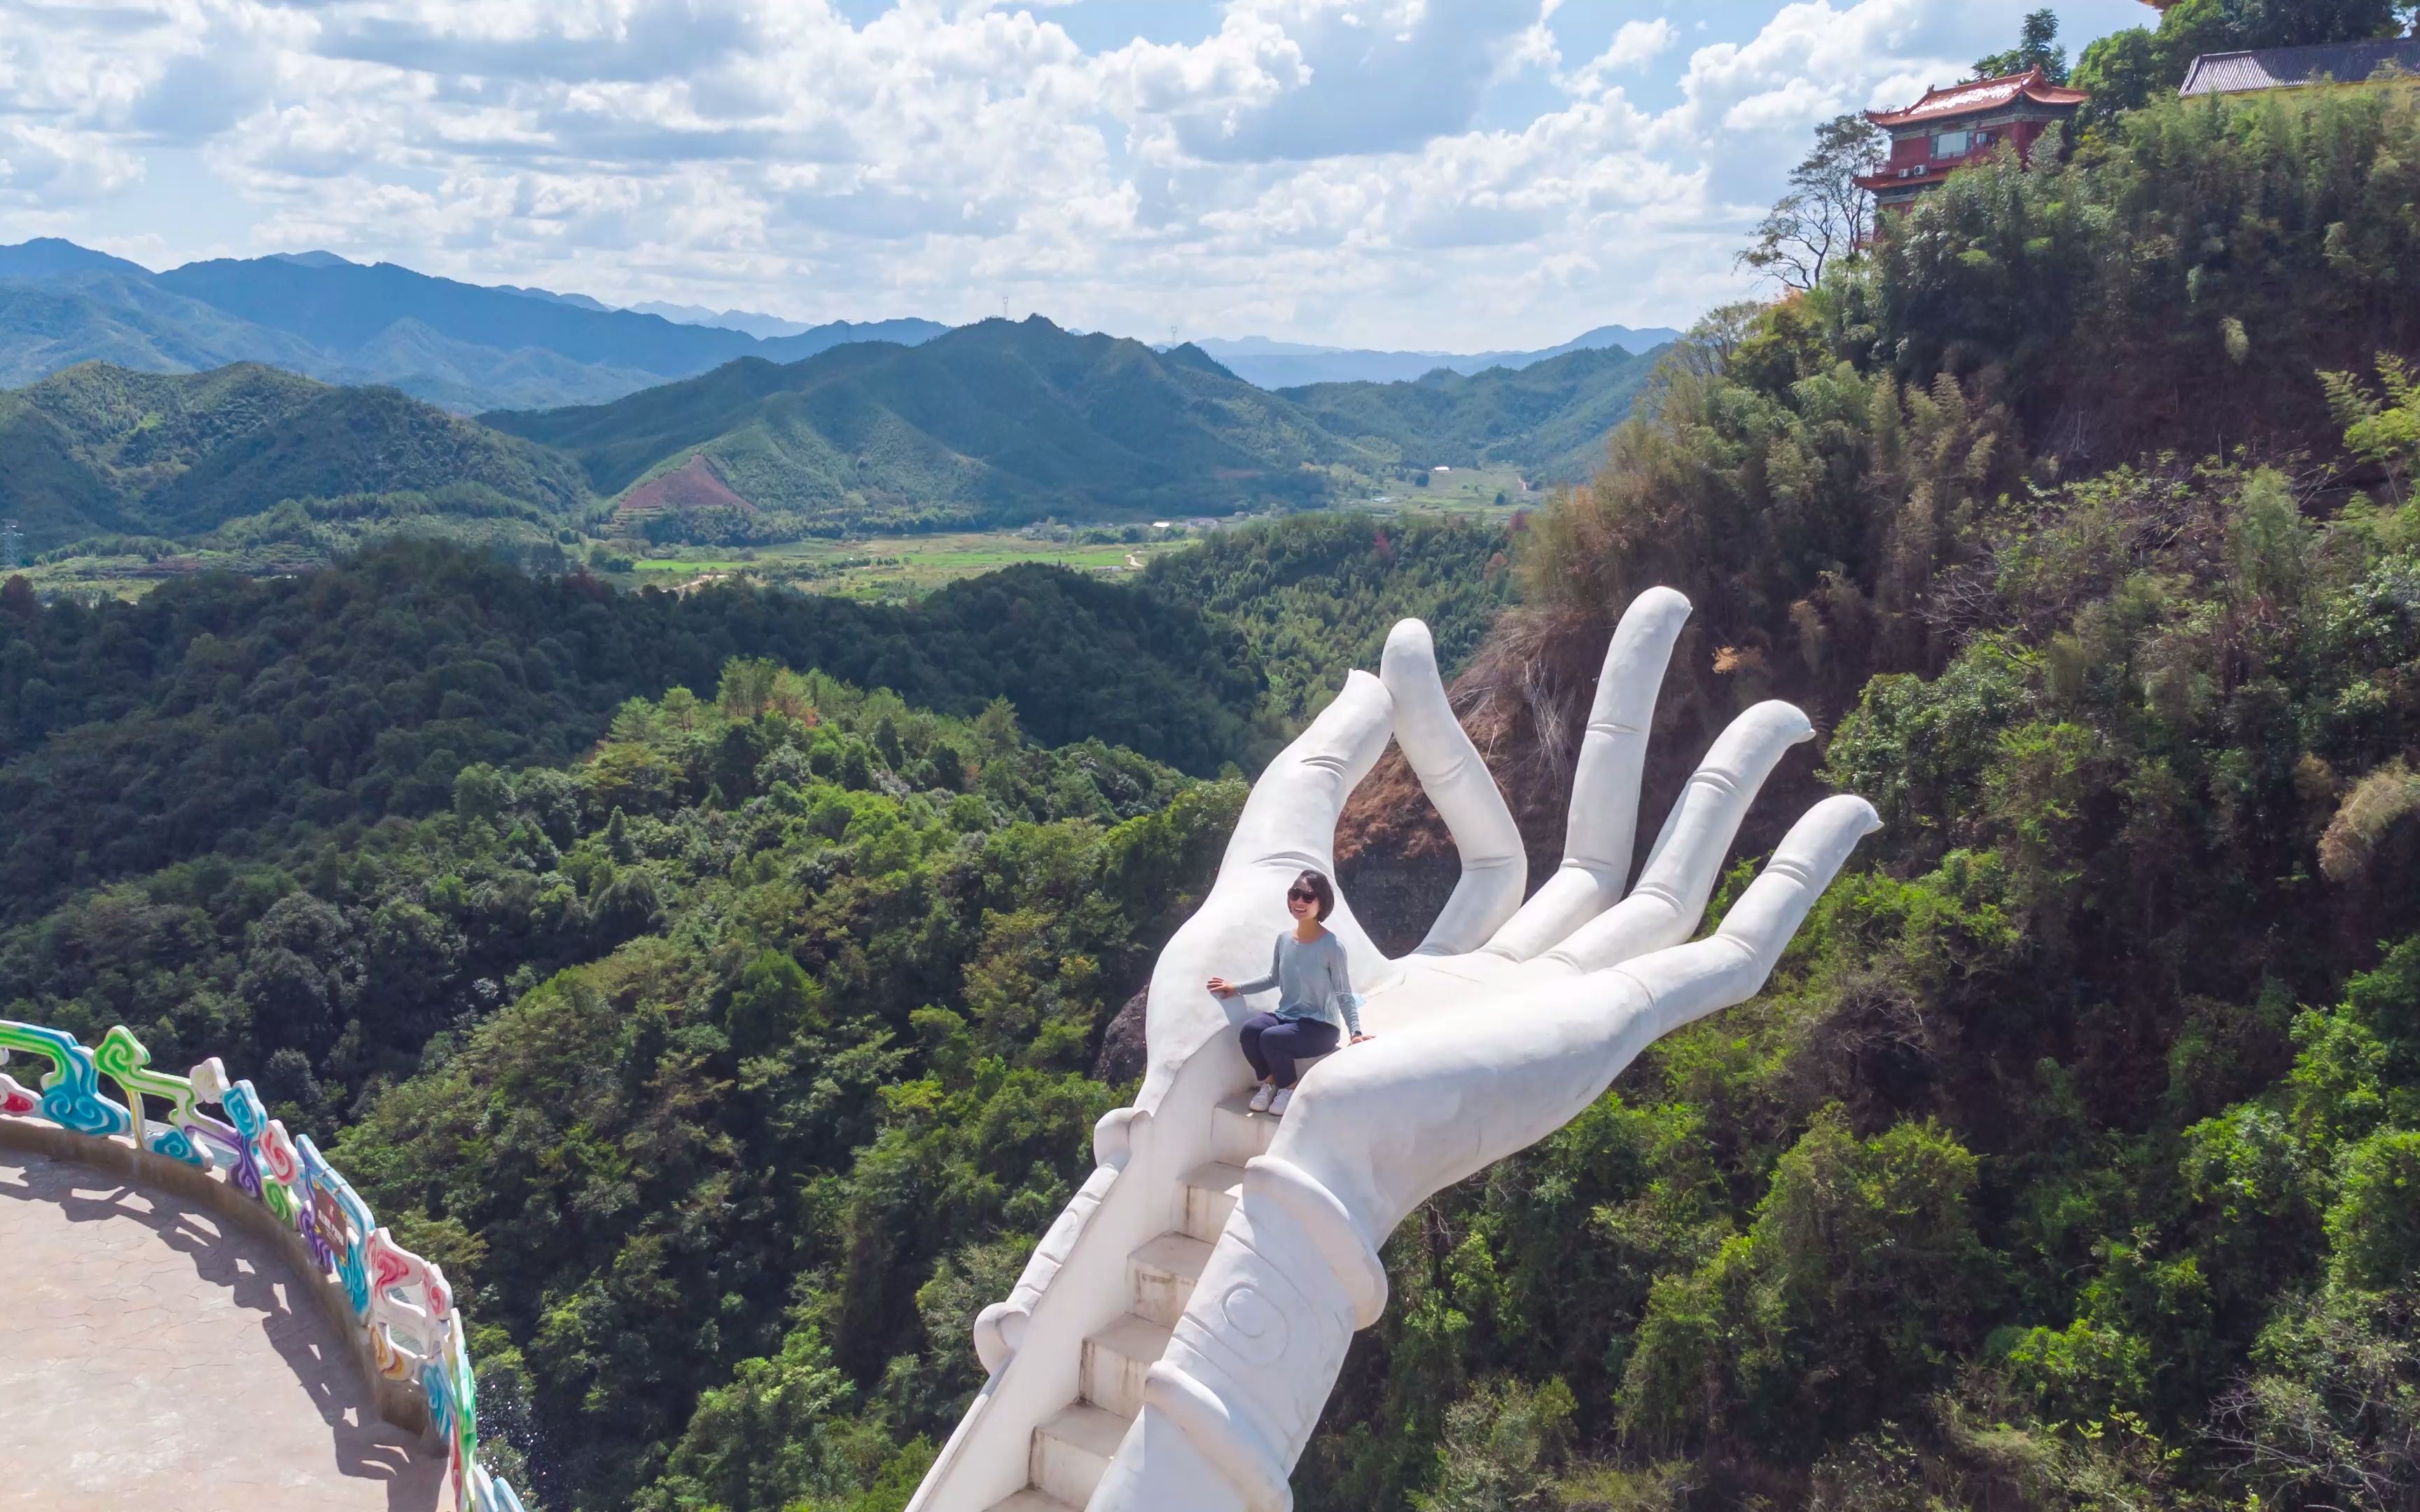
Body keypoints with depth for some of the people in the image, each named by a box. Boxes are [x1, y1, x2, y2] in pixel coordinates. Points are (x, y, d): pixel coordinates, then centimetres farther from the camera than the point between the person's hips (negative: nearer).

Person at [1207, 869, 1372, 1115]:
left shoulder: (1332, 947, -16)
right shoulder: (1284, 939, 1)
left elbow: (1344, 995, -11)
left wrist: (1356, 1032, -23)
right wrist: (1236, 988, 15)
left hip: (1320, 1027, -5)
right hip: (1286, 1016, 5)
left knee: (1271, 1038, -30)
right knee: (1249, 1029, -24)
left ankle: (1289, 1088, -2)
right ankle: (1269, 1082, 2)